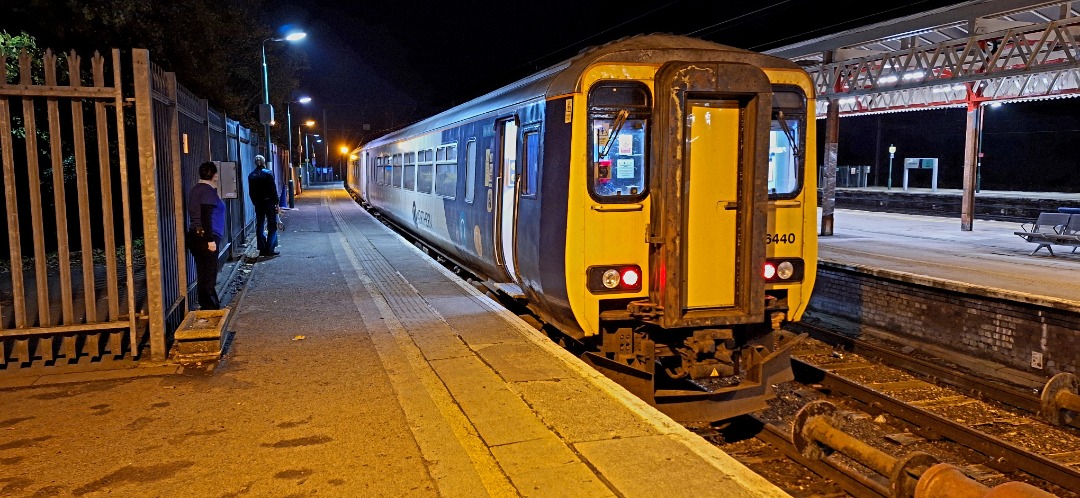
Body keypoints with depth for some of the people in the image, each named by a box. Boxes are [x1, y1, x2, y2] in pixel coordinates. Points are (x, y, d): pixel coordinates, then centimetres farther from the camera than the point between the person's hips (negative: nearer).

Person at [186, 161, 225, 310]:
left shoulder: (195, 189, 15)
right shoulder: (208, 190, -12)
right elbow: (206, 216, -21)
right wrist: (211, 240, -21)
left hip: (194, 236, 9)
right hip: (205, 237, -9)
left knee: (203, 274, 14)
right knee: (209, 275, -5)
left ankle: (213, 304, 23)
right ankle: (209, 308, -2)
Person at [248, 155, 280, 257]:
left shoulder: (251, 176, 6)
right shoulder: (268, 173, -9)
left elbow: (251, 192, 8)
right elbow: (273, 190, -12)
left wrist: (255, 203, 15)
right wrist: (276, 203, -8)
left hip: (258, 204, 5)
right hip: (269, 202, -5)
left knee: (259, 226, 10)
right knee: (272, 226, 1)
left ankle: (262, 249, 11)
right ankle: (270, 249, -5)